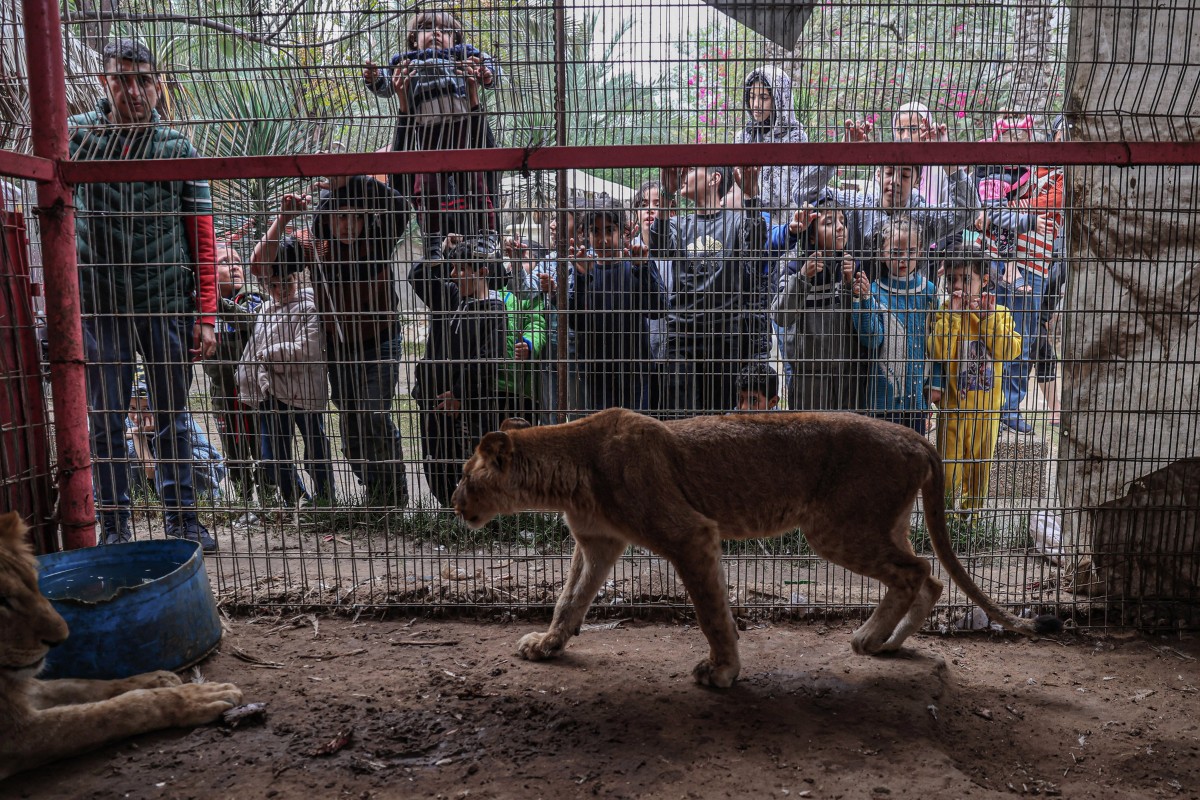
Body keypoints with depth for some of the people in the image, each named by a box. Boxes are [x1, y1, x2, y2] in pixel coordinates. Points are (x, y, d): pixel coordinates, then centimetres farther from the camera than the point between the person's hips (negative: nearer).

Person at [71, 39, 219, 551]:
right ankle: (114, 525, 19)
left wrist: (206, 316, -4)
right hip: (99, 303, 0)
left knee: (172, 417, 10)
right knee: (105, 420, 6)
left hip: (168, 302, 0)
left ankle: (181, 516, 22)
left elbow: (202, 239, 2)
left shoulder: (177, 147, 2)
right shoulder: (76, 136, 3)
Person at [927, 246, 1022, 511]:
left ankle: (974, 509, 32)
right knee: (949, 462, 1)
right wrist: (952, 315, -21)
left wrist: (989, 318, -17)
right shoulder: (943, 314, -4)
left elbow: (1009, 350, -13)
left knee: (981, 461, 16)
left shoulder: (999, 313, 1)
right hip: (952, 405, -2)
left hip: (986, 405, 2)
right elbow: (939, 352, -20)